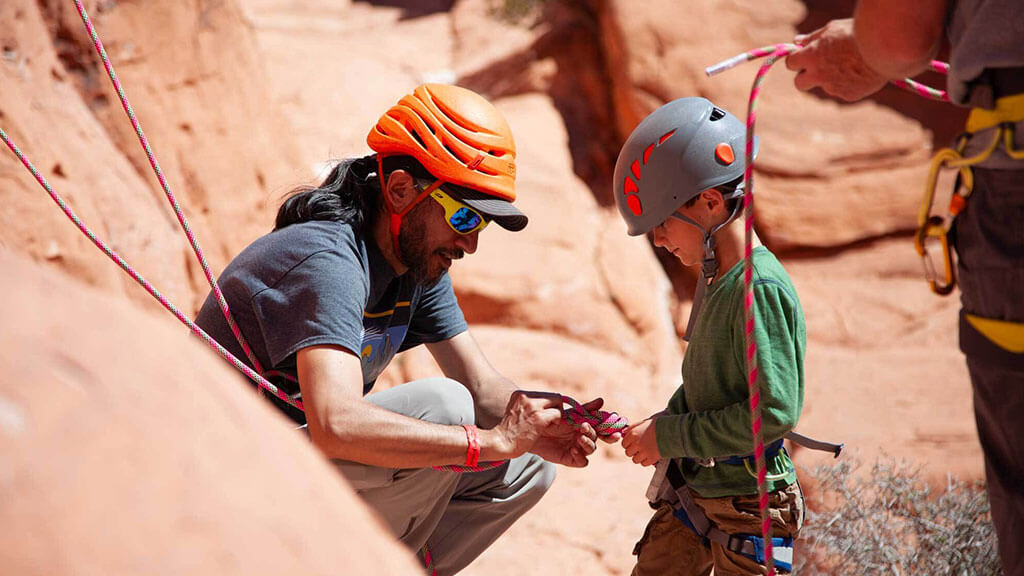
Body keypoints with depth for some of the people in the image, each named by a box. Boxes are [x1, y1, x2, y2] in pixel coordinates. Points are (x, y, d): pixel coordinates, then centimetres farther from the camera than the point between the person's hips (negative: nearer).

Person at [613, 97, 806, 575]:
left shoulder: (759, 289, -22)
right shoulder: (713, 276, 6)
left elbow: (776, 411, -26)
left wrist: (670, 437, -20)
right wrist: (664, 421, 0)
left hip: (747, 502, -8)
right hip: (694, 488, 9)